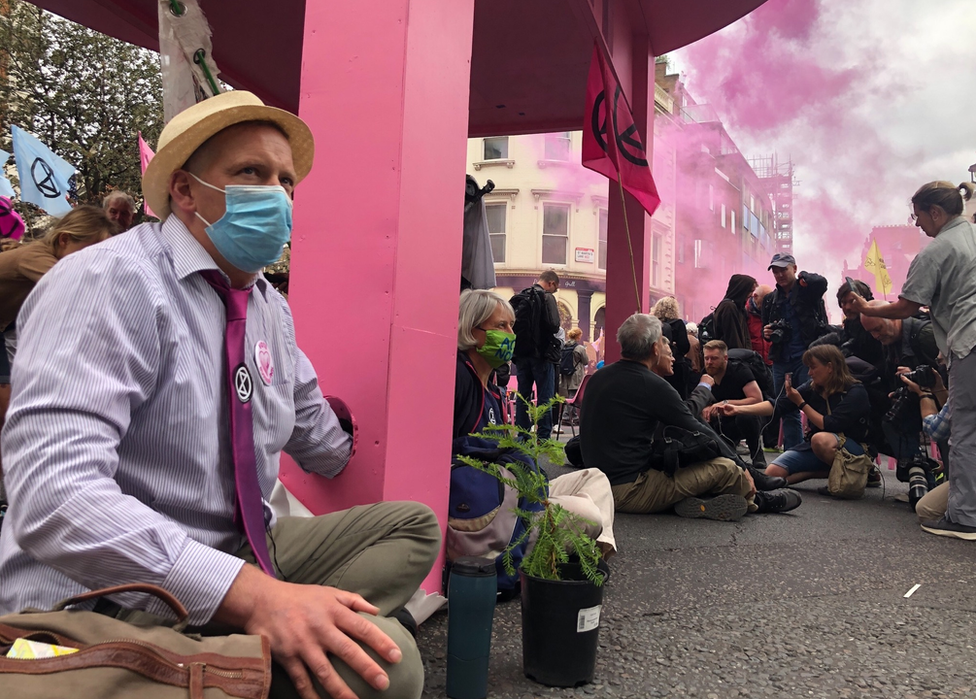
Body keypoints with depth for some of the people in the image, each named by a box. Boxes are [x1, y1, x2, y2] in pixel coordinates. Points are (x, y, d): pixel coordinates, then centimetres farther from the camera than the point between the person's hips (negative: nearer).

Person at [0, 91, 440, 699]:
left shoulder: (271, 307, 8)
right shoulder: (113, 283, -17)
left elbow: (312, 427, 24)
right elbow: (55, 496, -29)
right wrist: (256, 596, -36)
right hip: (120, 593, -9)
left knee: (414, 525, 5)